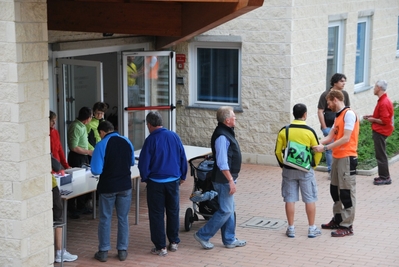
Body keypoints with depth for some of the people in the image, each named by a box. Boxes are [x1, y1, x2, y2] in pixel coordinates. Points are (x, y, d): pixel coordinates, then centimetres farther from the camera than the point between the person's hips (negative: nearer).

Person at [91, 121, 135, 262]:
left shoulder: (101, 145, -15)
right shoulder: (127, 142, 0)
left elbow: (96, 170, -16)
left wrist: (106, 168, 5)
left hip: (107, 186, -3)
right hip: (125, 185, 3)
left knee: (105, 219, 9)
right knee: (123, 218, 12)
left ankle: (103, 252, 15)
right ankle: (122, 250, 16)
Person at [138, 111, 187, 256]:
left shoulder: (151, 140, -13)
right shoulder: (174, 136, -2)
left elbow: (144, 163, -10)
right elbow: (183, 158, 4)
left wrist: (144, 178, 8)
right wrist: (182, 176, 16)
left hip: (156, 182, -4)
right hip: (173, 180, 4)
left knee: (156, 214, 5)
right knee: (173, 211, 17)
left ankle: (160, 247, 6)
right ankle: (174, 242, 24)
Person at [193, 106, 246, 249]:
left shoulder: (226, 133, 11)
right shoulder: (221, 136, -22)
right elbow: (222, 163, -26)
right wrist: (231, 181, -24)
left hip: (227, 178, 10)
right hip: (224, 180, -10)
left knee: (230, 210, 15)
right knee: (225, 211, -5)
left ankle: (230, 240, 23)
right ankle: (203, 235, 3)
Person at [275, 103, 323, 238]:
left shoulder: (284, 131, -4)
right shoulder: (309, 131, -10)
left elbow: (278, 151, 0)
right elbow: (318, 151, -6)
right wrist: (314, 164, 10)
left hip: (288, 170, 2)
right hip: (306, 170, -2)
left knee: (290, 199, 8)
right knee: (310, 199, 8)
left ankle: (291, 228, 12)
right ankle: (312, 228, 13)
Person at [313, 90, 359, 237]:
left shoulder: (349, 114, -13)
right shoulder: (338, 116, 16)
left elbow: (346, 138, -20)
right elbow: (330, 137, 10)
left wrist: (325, 148, -22)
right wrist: (316, 143, -8)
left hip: (347, 158, -9)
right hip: (337, 157, 9)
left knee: (346, 192, -4)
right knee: (335, 190, 15)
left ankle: (347, 226, 1)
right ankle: (338, 220, 26)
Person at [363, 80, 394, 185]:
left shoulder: (384, 103, -22)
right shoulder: (383, 100, 9)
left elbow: (384, 121, -25)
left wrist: (373, 120, -12)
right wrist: (371, 116, 10)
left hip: (380, 132, -10)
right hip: (379, 130, 10)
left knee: (381, 155, -3)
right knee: (380, 154, 16)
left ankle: (385, 178, 3)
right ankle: (384, 176, 23)